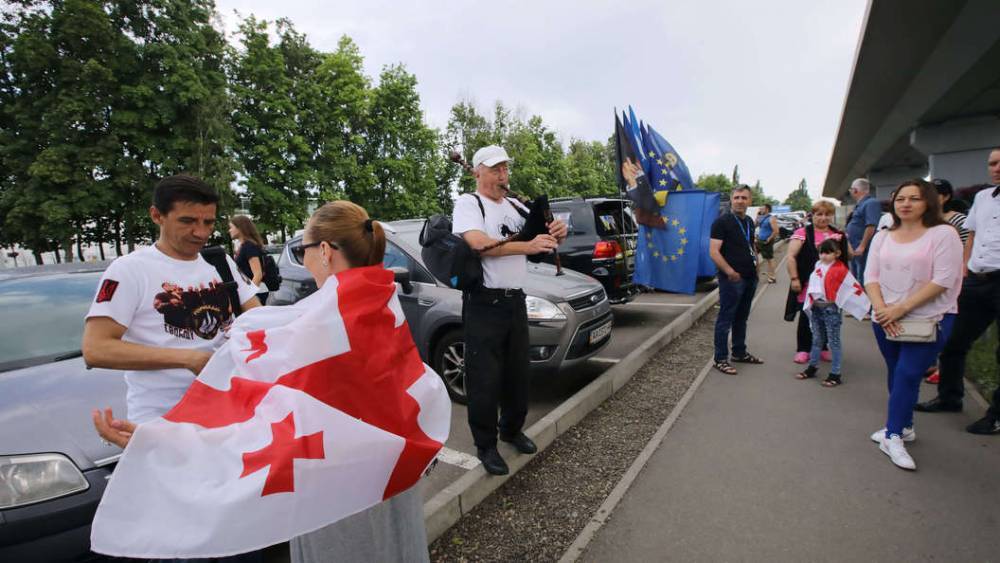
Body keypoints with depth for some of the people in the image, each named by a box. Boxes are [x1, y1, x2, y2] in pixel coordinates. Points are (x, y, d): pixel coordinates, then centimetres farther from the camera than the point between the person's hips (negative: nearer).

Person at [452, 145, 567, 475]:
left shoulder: (516, 206, 14)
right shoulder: (468, 203, -4)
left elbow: (541, 236, 12)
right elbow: (481, 244, -21)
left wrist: (556, 234, -12)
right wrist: (526, 246, -29)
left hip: (515, 300, 7)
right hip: (484, 303, -6)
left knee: (517, 373, 17)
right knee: (485, 380, 1)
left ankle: (511, 429, 37)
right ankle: (485, 445, 19)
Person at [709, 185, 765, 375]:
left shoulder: (749, 222, 13)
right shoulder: (722, 222, -11)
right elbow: (714, 252, -19)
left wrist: (755, 261, 12)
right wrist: (729, 271, -29)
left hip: (750, 278, 8)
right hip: (731, 279, -8)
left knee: (741, 318, 18)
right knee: (725, 320, -2)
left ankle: (740, 353, 31)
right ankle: (720, 359, 5)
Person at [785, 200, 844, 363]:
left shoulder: (838, 234, 11)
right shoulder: (803, 233, -4)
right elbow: (791, 257, -7)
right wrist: (794, 278, -13)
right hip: (808, 284, -4)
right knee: (806, 317, 4)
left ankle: (823, 348, 26)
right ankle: (803, 349, 15)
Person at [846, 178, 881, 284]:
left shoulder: (871, 203, -13)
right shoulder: (859, 205, 17)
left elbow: (871, 226, -22)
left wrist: (862, 246, -23)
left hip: (862, 251, -10)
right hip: (855, 250, 10)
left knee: (862, 280, -7)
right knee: (855, 279, 17)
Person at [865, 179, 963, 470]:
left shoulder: (943, 234, -6)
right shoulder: (883, 237, 8)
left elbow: (943, 280, -14)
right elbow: (871, 277, 3)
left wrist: (902, 308, -19)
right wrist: (881, 309, -12)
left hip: (929, 320, -4)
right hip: (886, 321, 5)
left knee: (908, 374, -9)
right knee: (896, 374, 13)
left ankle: (893, 437, 1)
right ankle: (903, 426, 29)